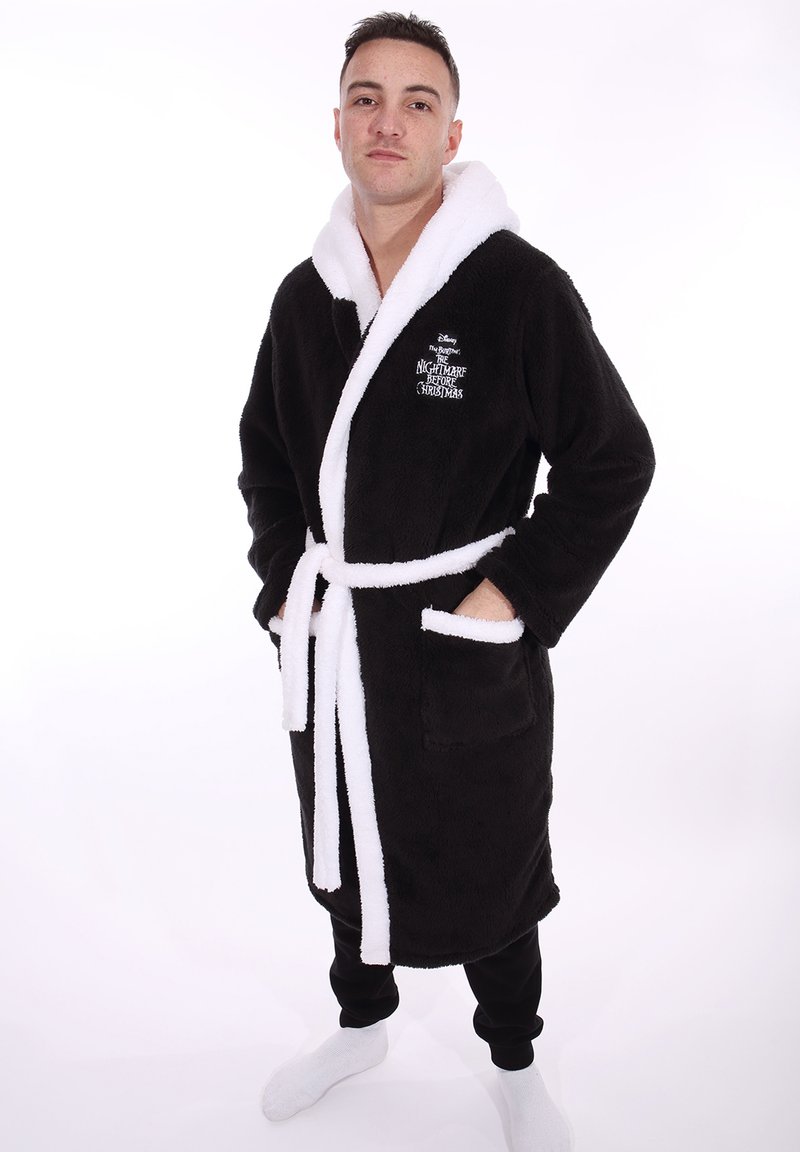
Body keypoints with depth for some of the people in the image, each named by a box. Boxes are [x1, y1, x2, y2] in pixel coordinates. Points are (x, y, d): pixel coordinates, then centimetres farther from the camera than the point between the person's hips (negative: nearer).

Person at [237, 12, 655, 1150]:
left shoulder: (518, 286, -13)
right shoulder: (305, 297, 3)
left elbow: (613, 460, -9)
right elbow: (265, 451, 17)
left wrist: (514, 596, -13)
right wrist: (285, 581, 7)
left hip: (468, 651, -5)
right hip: (331, 642, 5)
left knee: (489, 867, 12)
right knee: (346, 850, 22)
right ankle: (362, 1023, 50)